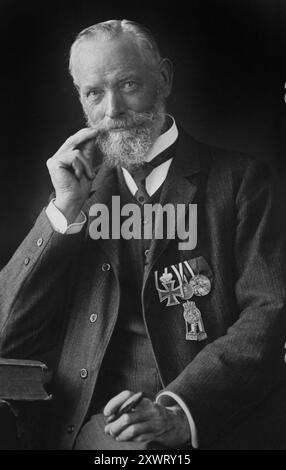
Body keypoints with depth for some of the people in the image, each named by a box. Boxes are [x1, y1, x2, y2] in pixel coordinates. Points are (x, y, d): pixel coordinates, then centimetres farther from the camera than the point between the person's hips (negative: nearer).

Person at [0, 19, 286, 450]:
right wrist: (65, 212, -3)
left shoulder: (240, 180, 4)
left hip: (214, 426, -3)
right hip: (94, 425, 3)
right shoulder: (81, 193, 14)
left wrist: (181, 409, -20)